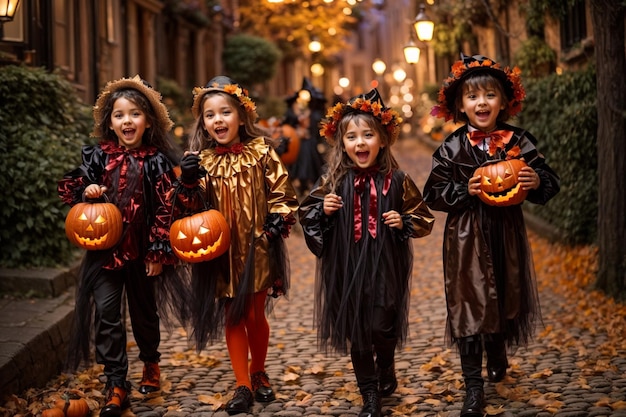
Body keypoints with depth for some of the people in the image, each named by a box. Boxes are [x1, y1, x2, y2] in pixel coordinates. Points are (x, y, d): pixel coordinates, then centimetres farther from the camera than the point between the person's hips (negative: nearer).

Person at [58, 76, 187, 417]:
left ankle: (151, 363, 41)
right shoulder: (98, 155, -1)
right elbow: (68, 187, 8)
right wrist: (86, 190, -14)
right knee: (107, 313, -5)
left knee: (144, 309, 16)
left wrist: (158, 252, -9)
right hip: (104, 247, 1)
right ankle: (116, 385, 1)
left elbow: (164, 208, -7)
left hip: (141, 249, -1)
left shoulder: (156, 161, -7)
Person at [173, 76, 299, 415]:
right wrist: (188, 181, -21)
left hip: (257, 248, -1)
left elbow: (281, 192, -1)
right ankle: (243, 386, 16)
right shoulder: (199, 159, -1)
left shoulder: (261, 152, -4)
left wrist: (278, 221, -14)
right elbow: (190, 206, -3)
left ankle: (259, 374, 32)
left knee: (256, 315, 10)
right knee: (232, 317, 7)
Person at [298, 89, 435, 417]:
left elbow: (424, 218, 5)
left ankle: (386, 368, 37)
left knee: (383, 327, 2)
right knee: (356, 331, 8)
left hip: (385, 268, -1)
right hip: (347, 269, 1)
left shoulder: (396, 180, -4)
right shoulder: (333, 181, -1)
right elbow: (305, 215, 8)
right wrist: (323, 210, -11)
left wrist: (404, 222, -13)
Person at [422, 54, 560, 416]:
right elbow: (434, 195, -2)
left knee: (505, 298, 18)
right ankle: (473, 386, 6)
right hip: (466, 239, -2)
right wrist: (465, 190, -17)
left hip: (507, 235, 2)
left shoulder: (520, 142, -1)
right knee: (469, 304, -2)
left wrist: (538, 182, -18)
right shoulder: (452, 149, -5)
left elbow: (550, 183, 3)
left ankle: (497, 356, 46)